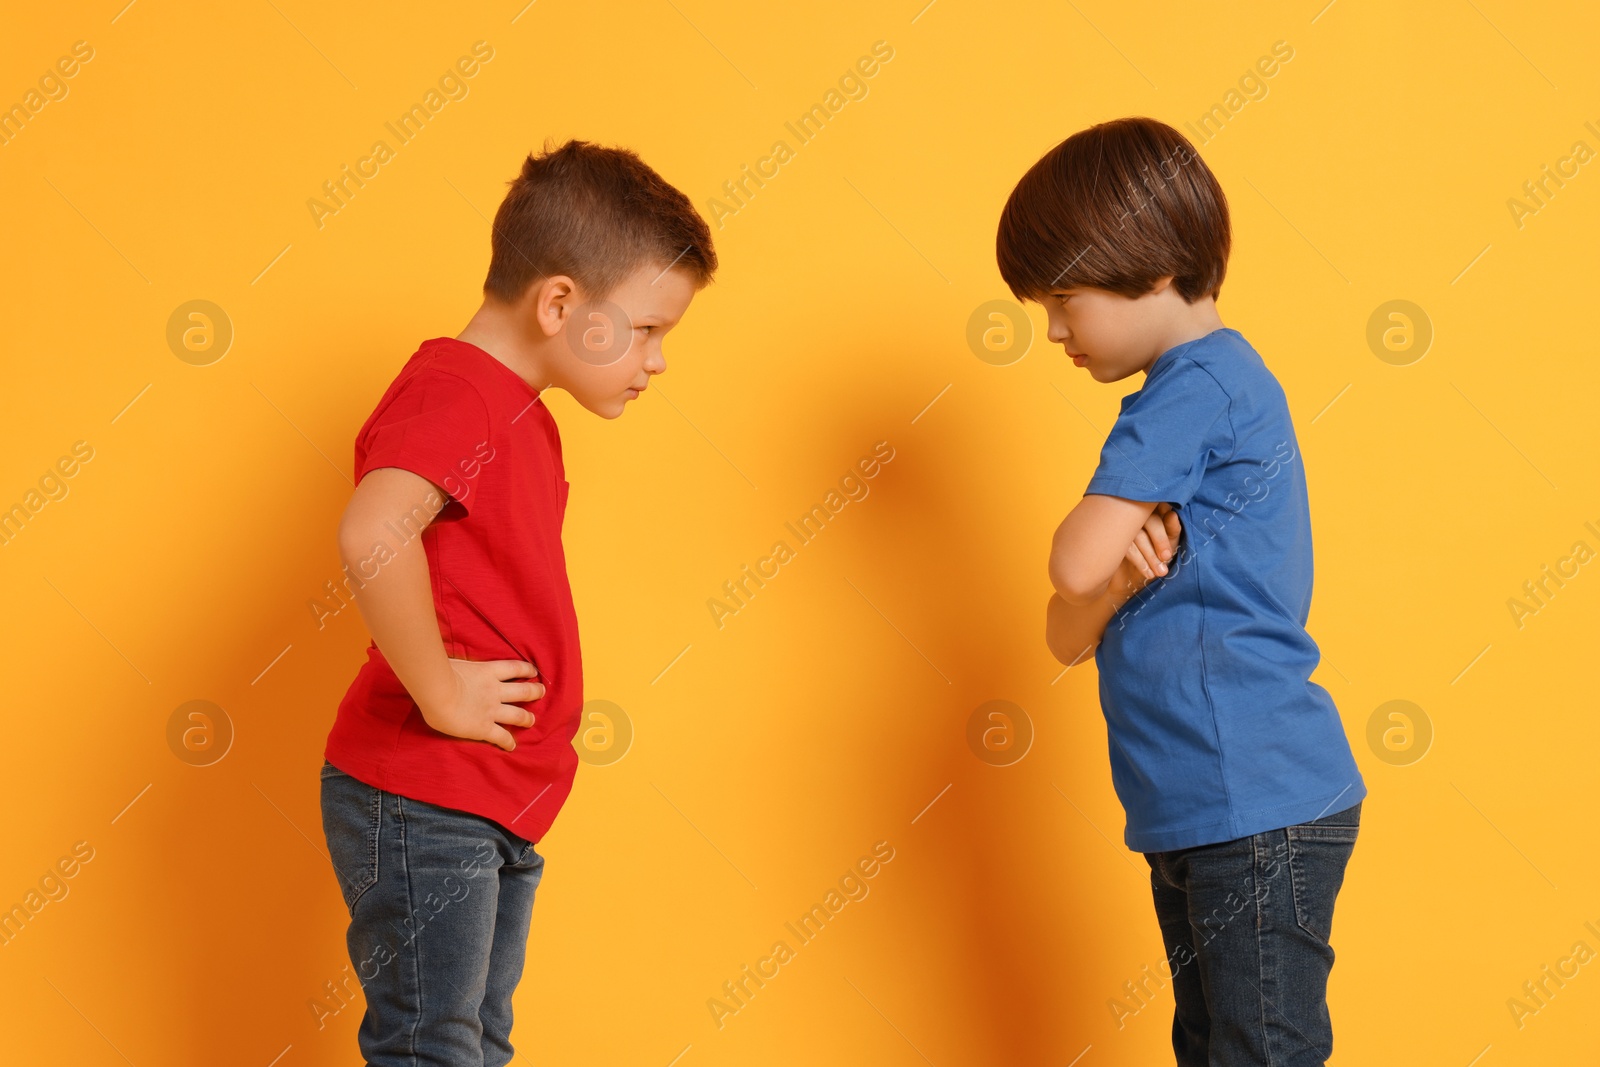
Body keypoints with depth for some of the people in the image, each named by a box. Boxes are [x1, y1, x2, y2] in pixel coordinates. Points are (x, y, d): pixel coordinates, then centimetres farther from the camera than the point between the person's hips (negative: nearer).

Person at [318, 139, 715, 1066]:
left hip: (502, 813, 10)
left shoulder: (519, 415, 14)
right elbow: (373, 535, -38)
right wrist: (437, 691, -27)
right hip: (423, 809, -10)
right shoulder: (452, 397, -19)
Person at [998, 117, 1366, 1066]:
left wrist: (1106, 559, 1)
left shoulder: (1199, 384, -12)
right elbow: (1069, 636, 11)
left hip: (1258, 808, -10)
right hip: (1194, 812, 10)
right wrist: (1120, 576, -10)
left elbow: (1074, 563, -21)